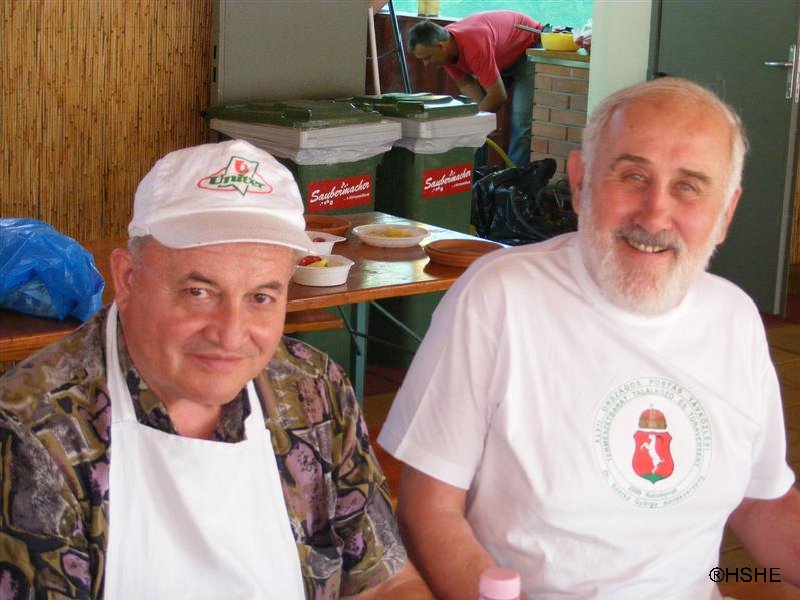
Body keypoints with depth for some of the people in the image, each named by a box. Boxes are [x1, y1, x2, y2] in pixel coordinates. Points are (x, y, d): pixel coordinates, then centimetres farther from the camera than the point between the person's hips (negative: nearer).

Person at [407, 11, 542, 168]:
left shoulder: (474, 45, -40)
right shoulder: (444, 48, -17)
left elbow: (498, 96, -35)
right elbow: (465, 84, -5)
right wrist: (482, 108, -23)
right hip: (501, 57, 8)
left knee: (521, 122, -19)